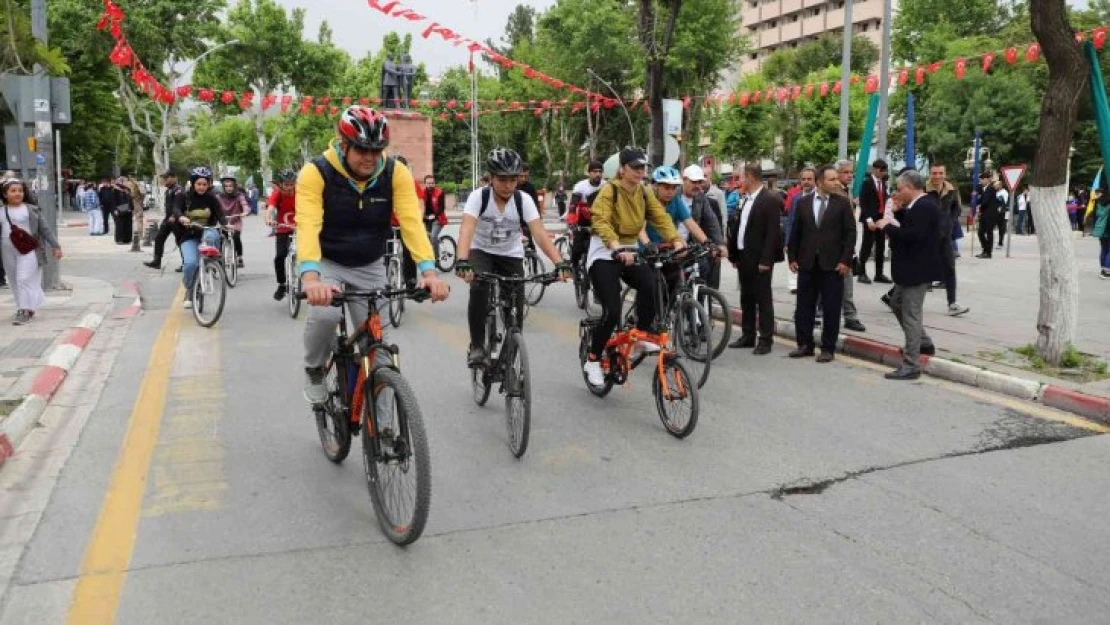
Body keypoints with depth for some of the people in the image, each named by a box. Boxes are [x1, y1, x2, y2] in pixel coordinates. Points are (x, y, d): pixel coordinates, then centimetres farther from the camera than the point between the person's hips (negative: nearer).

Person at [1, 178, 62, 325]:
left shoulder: (31, 209, 0)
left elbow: (45, 228, 3)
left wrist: (55, 246, 0)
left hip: (29, 250, -4)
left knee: (24, 279, -11)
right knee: (15, 282, 9)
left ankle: (24, 311, -5)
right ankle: (27, 309, 20)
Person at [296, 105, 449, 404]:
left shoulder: (396, 173, -16)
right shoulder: (316, 172, -23)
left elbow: (412, 221, -26)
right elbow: (308, 226, -35)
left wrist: (429, 271, -42)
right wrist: (310, 277, -52)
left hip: (370, 267, 3)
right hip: (327, 264, -2)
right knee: (325, 315, -30)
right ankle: (314, 371, 3)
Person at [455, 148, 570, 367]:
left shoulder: (524, 200, -19)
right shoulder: (478, 197, -22)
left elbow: (540, 233, -29)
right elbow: (467, 230, -36)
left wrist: (559, 262, -45)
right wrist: (462, 262, -54)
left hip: (511, 255, 2)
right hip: (481, 252, -1)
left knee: (516, 309, -8)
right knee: (478, 288, -31)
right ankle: (477, 346, -16)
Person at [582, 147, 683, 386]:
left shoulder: (644, 193, 4)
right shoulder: (609, 191, -14)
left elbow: (661, 217, -8)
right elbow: (601, 222, -30)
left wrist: (677, 241, -26)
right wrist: (618, 248, -46)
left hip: (629, 253, 5)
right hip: (604, 255, -5)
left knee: (651, 284, -27)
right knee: (612, 311, -16)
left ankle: (642, 338, -9)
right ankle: (592, 361, 4)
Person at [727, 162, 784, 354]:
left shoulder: (770, 200, -11)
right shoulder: (746, 200, 13)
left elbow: (773, 232, -16)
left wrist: (766, 260, -20)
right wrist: (734, 255, 11)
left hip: (759, 259, -8)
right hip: (743, 257, 8)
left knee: (763, 299, -2)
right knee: (746, 298, 13)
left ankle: (765, 340, 4)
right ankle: (747, 336, 22)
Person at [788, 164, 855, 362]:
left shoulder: (842, 203, -1)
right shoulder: (803, 202, 5)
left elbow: (850, 233, -3)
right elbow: (795, 232, 8)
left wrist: (846, 260, -9)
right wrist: (792, 258, 3)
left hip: (832, 264, -2)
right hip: (807, 263, 2)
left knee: (831, 309, 2)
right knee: (804, 307, 8)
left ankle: (828, 348, 11)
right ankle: (804, 345, 19)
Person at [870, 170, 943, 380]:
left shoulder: (924, 207, -20)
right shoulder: (919, 204, 11)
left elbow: (912, 235, -30)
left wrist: (889, 226, -18)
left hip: (917, 270, -11)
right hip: (911, 268, 11)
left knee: (911, 315, -5)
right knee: (897, 303, 23)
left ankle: (911, 366, 1)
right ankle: (923, 343, 36)